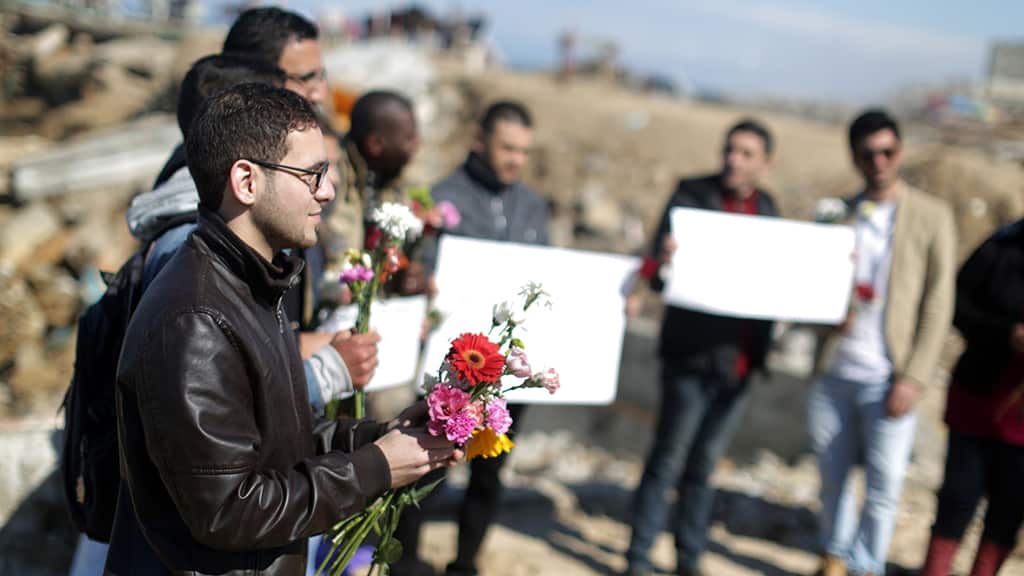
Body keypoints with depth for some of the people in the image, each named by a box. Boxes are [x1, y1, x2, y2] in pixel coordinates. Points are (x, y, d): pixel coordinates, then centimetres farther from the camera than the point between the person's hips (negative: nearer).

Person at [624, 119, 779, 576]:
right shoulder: (691, 196, -6)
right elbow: (660, 276, -13)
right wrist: (664, 262, -36)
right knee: (668, 459, 2)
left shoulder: (767, 209, 10)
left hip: (741, 360, 5)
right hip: (693, 354, -5)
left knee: (704, 463, 14)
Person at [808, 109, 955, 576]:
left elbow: (938, 307, -3)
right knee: (832, 477, 12)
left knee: (884, 487, 0)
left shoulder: (932, 217, -1)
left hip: (888, 379, -3)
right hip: (833, 373, 3)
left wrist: (913, 379, -10)